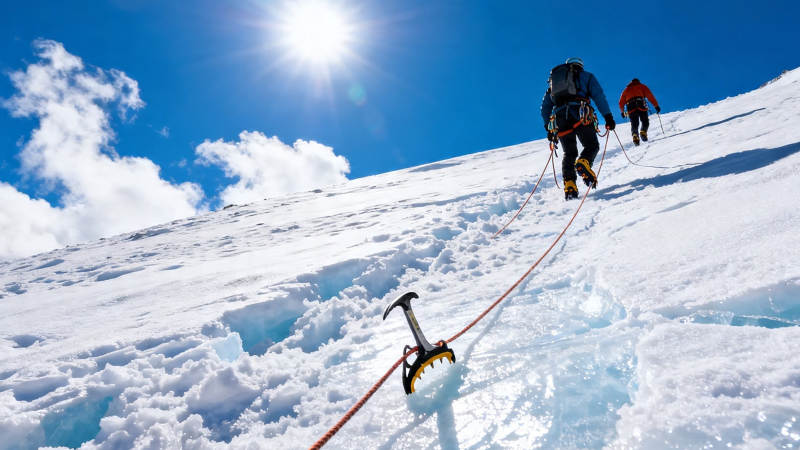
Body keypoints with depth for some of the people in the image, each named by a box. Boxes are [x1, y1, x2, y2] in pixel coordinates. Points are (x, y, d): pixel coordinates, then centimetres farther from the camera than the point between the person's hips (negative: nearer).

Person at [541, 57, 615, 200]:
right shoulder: (586, 76, 22)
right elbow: (599, 96, 7)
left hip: (559, 118, 3)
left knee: (569, 153, 10)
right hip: (580, 115, -3)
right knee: (592, 145, 9)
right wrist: (608, 117, 5)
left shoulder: (553, 81, 32)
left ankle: (569, 184, -10)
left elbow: (545, 107, 25)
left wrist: (548, 128, 26)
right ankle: (583, 163, -25)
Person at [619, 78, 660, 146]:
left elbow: (621, 103, 25)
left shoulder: (626, 90, 29)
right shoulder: (642, 86, 22)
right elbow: (650, 96, 9)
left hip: (631, 108, 2)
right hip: (641, 106, -2)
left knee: (634, 124, 2)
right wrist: (656, 106, 7)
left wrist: (622, 111, 39)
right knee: (645, 122, 10)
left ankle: (635, 135, -24)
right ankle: (643, 132, -17)